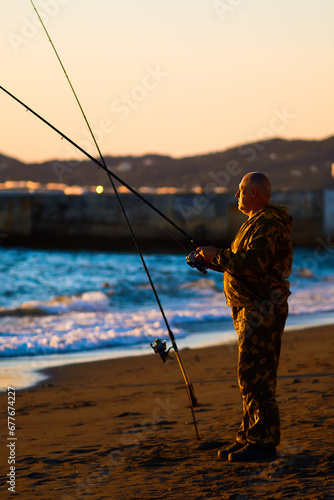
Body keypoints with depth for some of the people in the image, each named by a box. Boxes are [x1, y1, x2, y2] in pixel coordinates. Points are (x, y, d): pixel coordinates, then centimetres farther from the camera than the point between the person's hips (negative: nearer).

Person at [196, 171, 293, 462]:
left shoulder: (268, 224, -16)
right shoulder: (256, 222, 19)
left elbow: (252, 265, -27)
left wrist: (218, 255, -16)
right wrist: (213, 262, 15)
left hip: (262, 312, -11)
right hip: (251, 311, 11)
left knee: (256, 376, -10)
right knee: (252, 376, 14)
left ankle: (263, 442, -6)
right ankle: (249, 438, 21)